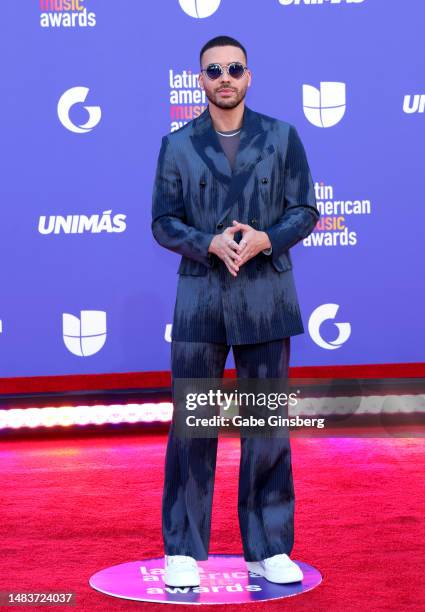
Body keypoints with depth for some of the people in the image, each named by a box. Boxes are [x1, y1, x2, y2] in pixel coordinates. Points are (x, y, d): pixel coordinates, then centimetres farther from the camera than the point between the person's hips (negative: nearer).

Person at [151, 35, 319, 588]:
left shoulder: (282, 137, 5)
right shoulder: (177, 146, 5)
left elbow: (306, 211, 3)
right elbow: (163, 224, 2)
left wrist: (263, 240, -16)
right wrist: (211, 243, -16)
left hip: (266, 298, 0)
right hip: (200, 297, 0)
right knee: (191, 425, 0)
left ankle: (269, 549, 15)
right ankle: (183, 551, 9)